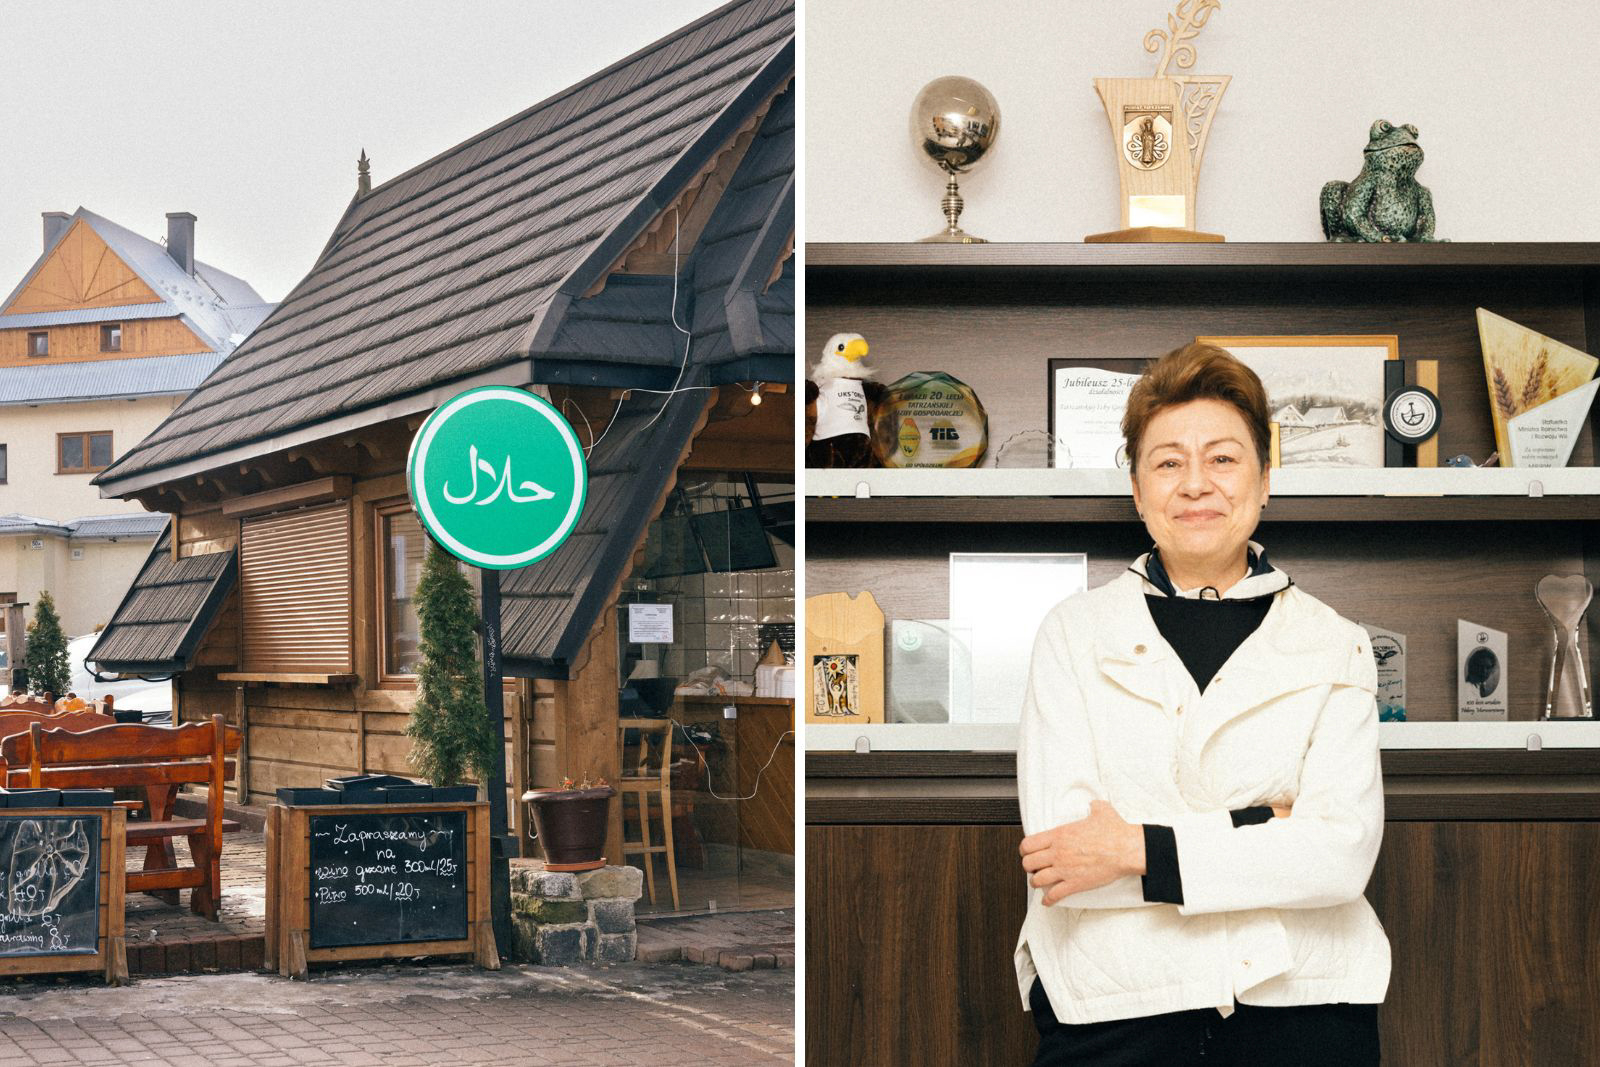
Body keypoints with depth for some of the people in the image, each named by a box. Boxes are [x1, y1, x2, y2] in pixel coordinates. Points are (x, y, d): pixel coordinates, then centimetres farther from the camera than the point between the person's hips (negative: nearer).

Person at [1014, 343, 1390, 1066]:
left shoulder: (1334, 646, 6)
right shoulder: (1073, 632, 5)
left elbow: (1346, 854, -7)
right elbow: (1056, 846, -7)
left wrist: (1144, 849, -13)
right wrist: (1261, 829, -11)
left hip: (1299, 1008, 1)